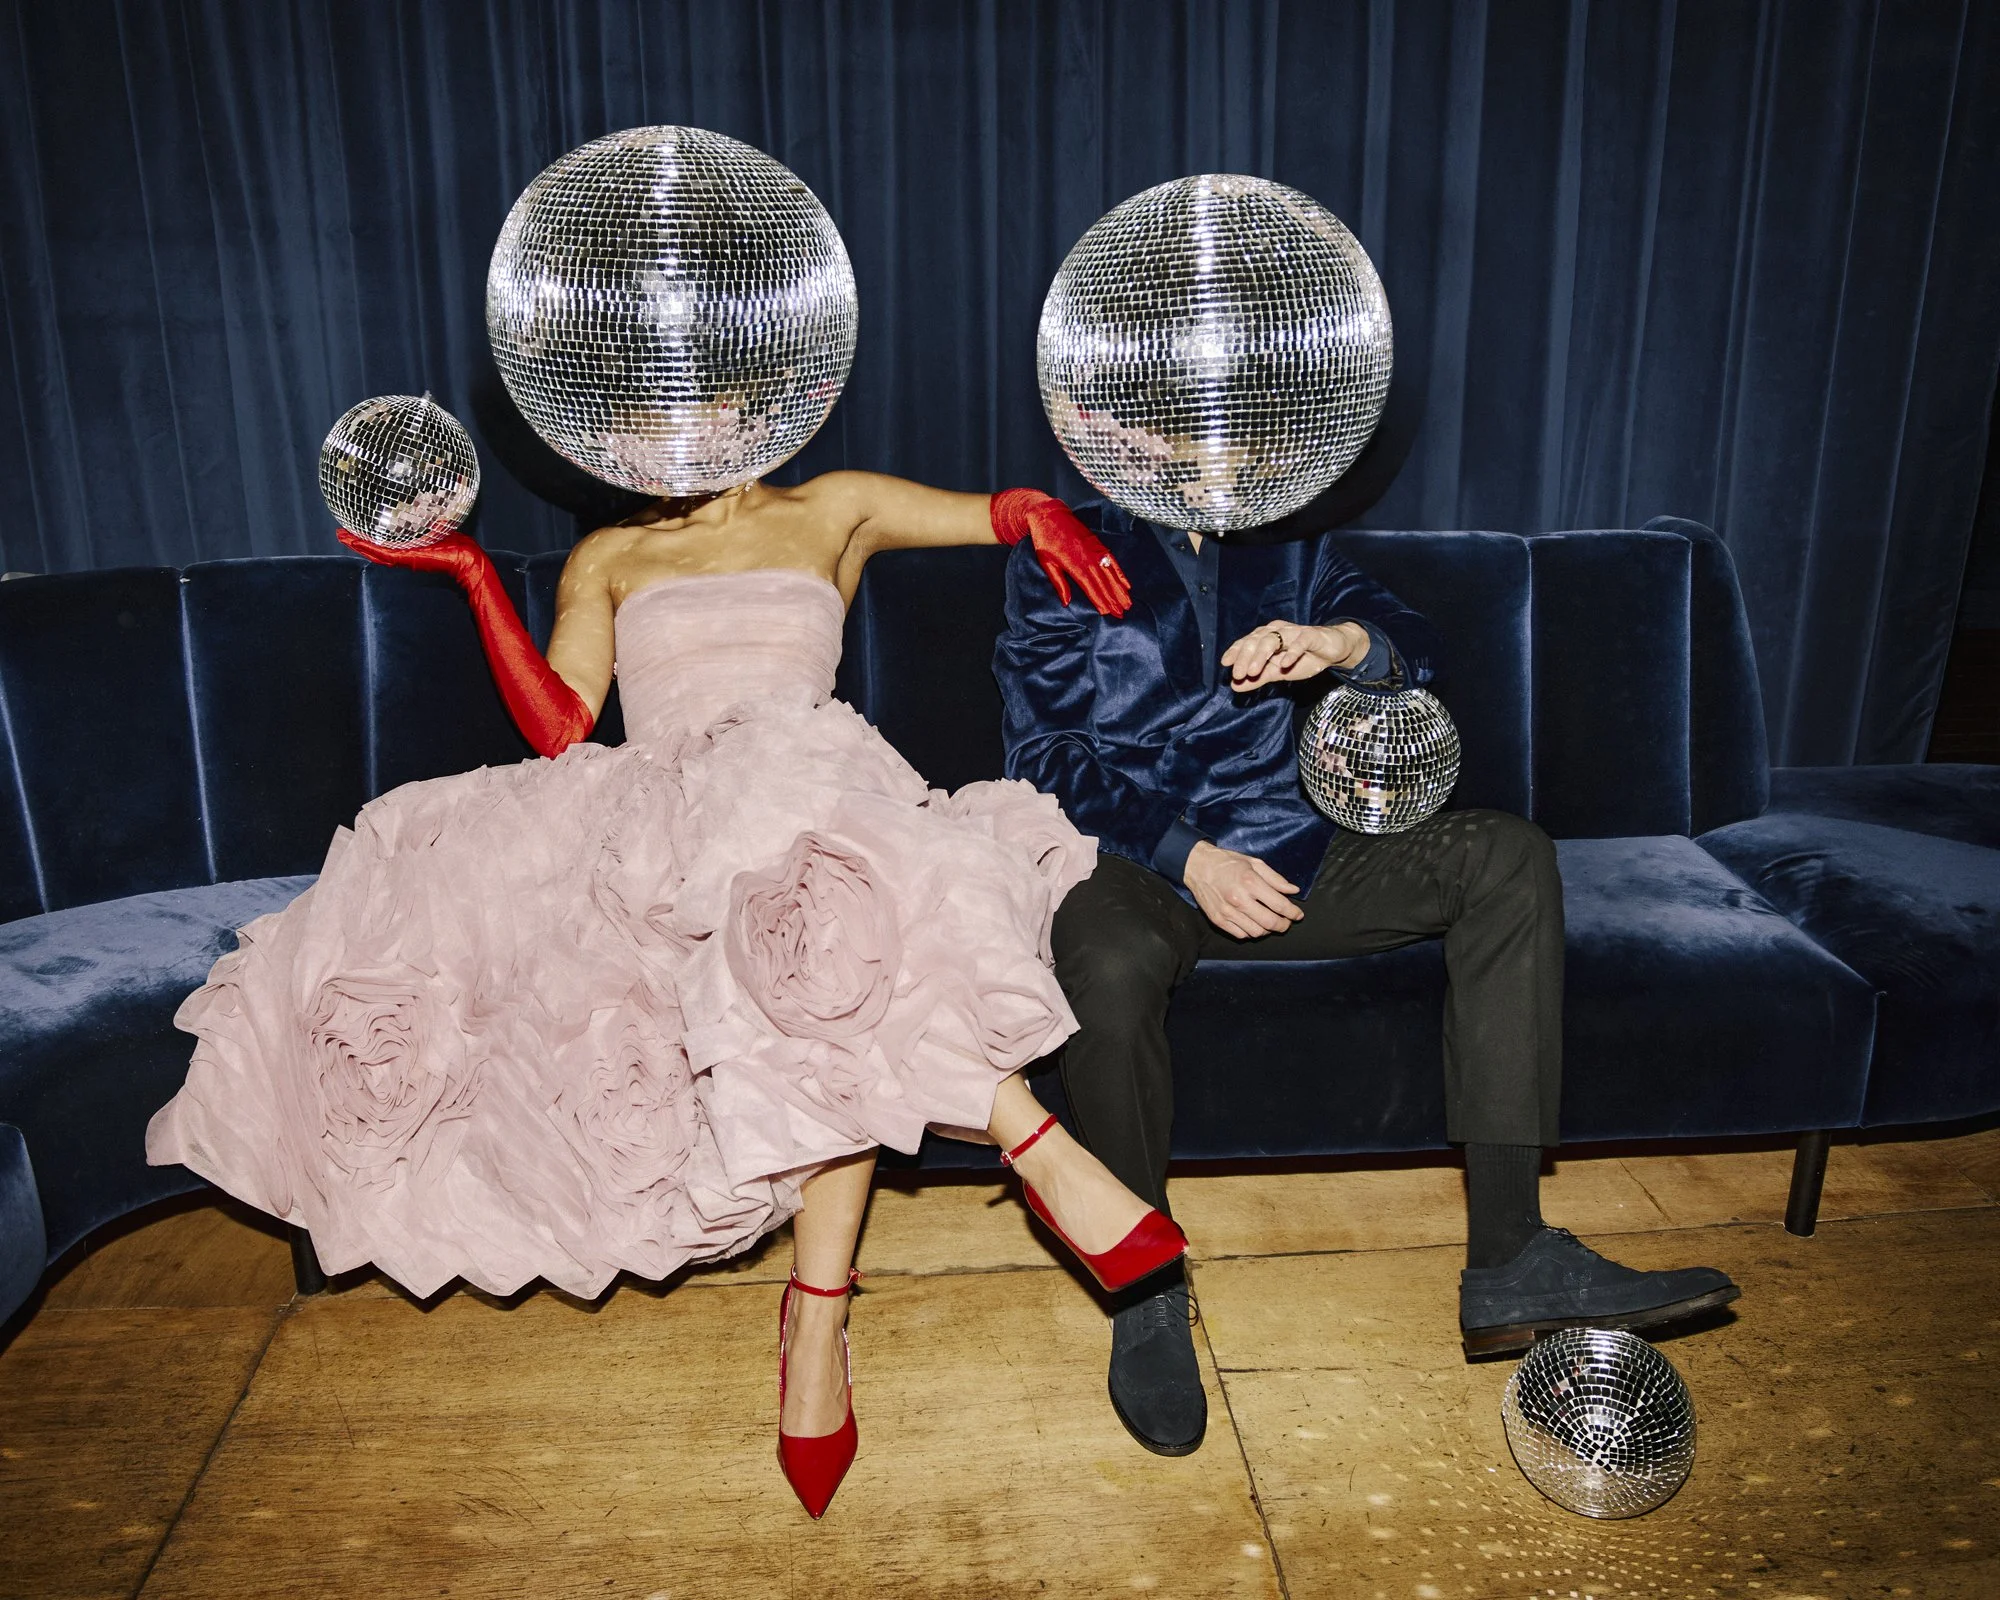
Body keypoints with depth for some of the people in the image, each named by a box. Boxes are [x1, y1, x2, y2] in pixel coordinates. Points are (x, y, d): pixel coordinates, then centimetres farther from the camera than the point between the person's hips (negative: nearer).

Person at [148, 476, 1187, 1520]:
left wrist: (1041, 514, -2)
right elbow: (561, 728, 14)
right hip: (654, 804, 2)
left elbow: (1006, 509, 22)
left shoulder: (832, 510, 24)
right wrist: (474, 572, 12)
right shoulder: (606, 559, 27)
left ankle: (816, 1315, -37)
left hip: (801, 771, -1)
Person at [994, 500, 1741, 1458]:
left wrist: (1345, 641, -18)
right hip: (1134, 864, -4)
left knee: (1507, 856, -15)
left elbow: (1414, 648, 7)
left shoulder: (1287, 544, 18)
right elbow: (1049, 757, -4)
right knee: (1112, 968, -38)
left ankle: (1509, 1261, -20)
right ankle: (1146, 1293, -13)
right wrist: (1189, 857, -17)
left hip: (1281, 854, 5)